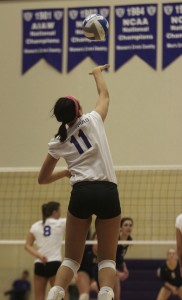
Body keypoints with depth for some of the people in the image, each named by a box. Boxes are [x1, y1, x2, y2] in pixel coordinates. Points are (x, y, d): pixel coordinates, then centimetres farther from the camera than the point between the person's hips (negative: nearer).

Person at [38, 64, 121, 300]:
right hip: (108, 192, -1)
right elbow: (104, 94, 28)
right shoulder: (93, 120, 7)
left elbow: (43, 178, 23)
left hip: (81, 193, 1)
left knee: (72, 258, 11)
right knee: (107, 259, 5)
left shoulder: (58, 143, 12)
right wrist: (97, 73, 46)